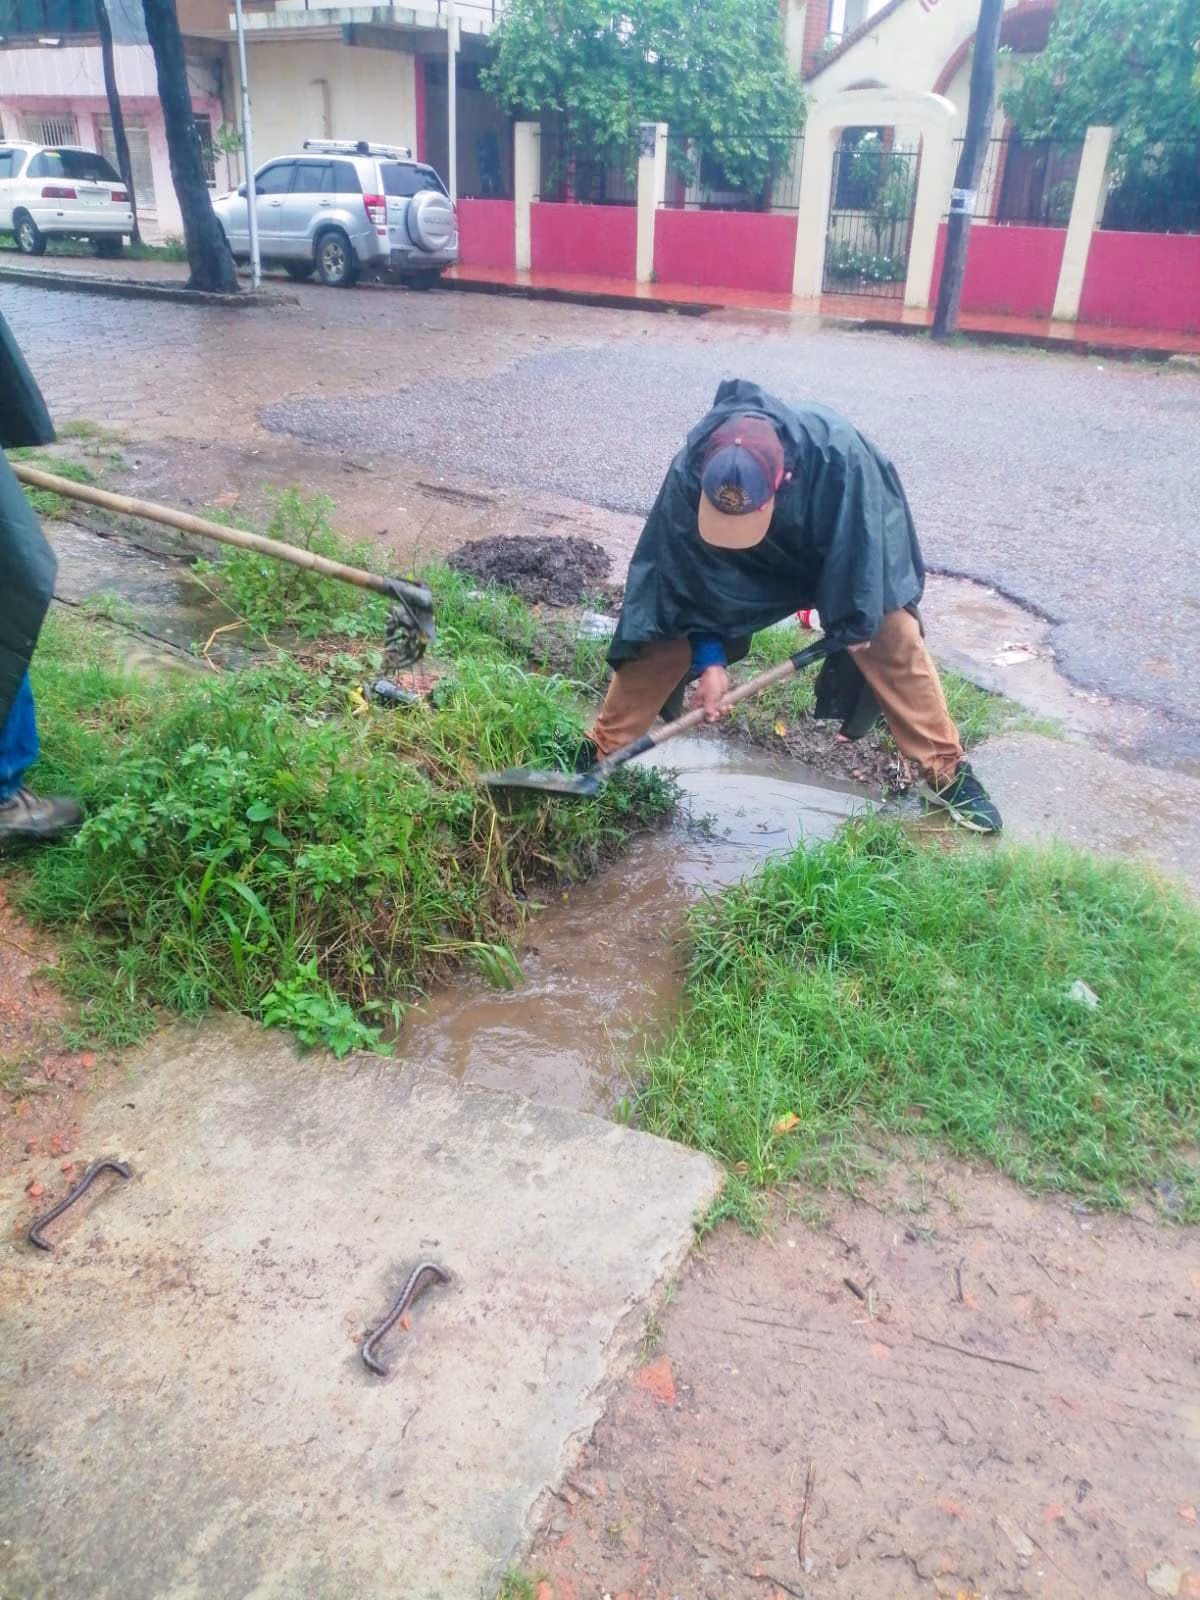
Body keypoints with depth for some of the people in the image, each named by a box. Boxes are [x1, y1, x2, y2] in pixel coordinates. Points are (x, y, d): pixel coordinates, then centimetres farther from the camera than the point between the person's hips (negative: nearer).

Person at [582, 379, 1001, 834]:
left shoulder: (837, 451, -43)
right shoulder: (688, 475, -37)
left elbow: (860, 540, -26)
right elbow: (691, 575, -22)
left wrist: (853, 622, -14)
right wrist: (709, 657, -20)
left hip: (837, 552, 0)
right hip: (730, 569, 1)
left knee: (894, 640, -8)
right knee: (662, 636, -10)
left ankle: (946, 771, 7)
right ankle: (601, 751, 5)